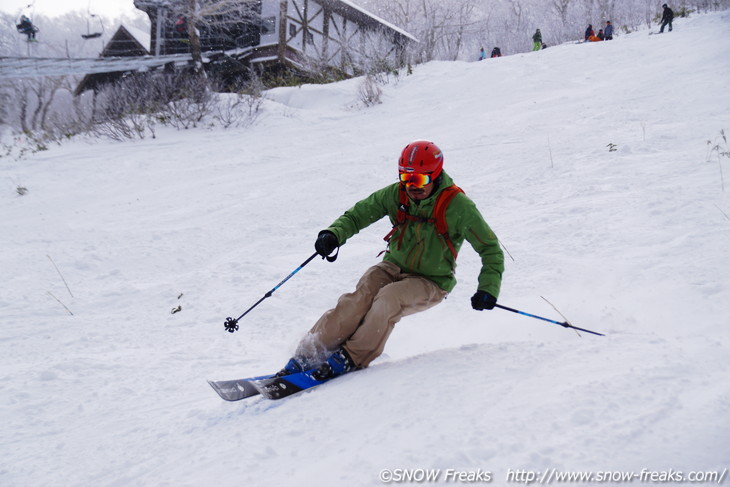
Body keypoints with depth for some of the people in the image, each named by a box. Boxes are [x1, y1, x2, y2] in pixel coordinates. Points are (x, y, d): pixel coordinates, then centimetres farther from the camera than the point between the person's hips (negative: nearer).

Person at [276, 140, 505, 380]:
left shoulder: (458, 206, -17)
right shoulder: (395, 195, -7)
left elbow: (490, 248, -9)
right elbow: (357, 215, 1)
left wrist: (488, 288, -23)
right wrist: (334, 234, -21)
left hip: (431, 282, -3)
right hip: (394, 267, 3)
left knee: (388, 299, -33)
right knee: (359, 298, -25)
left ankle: (351, 358, -24)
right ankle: (308, 355, -25)